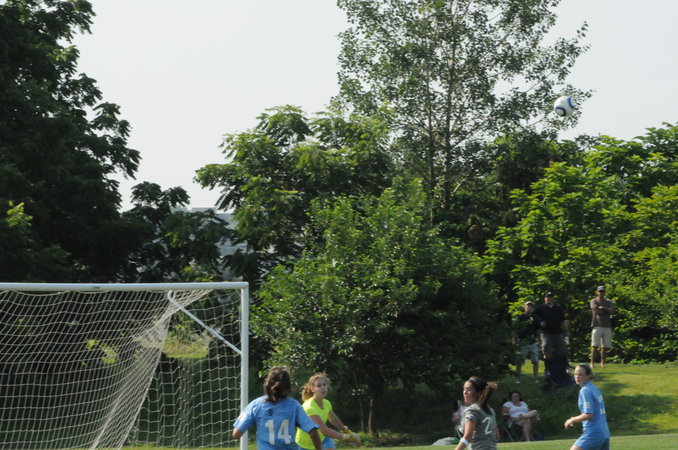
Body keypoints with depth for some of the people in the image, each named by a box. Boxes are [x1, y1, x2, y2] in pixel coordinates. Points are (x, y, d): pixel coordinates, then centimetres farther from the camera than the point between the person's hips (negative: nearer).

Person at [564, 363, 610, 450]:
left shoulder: (585, 391, -11)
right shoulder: (595, 389, 15)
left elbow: (588, 414, -19)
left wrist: (572, 420, -5)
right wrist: (575, 419, 20)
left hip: (593, 433, -9)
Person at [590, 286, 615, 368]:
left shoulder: (609, 302, 18)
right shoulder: (594, 301, 7)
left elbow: (612, 311, 1)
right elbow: (596, 311, -9)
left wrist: (603, 308, -11)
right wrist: (607, 310, -1)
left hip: (607, 326, 4)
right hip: (597, 325, -4)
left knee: (605, 346, 3)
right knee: (595, 345, -10)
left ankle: (602, 363, 12)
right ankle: (592, 362, -9)